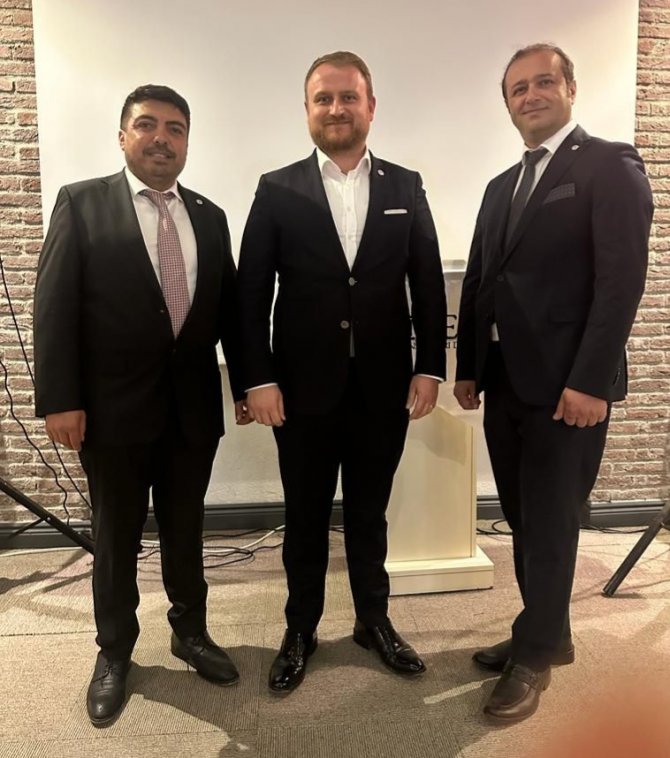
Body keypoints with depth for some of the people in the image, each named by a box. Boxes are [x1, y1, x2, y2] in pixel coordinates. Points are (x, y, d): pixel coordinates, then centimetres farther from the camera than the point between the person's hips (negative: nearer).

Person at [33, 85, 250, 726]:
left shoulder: (209, 217, 9)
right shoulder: (81, 203, -1)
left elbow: (228, 309, 8)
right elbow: (53, 306, -7)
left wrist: (245, 384, 6)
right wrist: (59, 400, -13)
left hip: (193, 408, 3)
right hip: (113, 408, -2)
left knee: (185, 530, 17)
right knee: (116, 536, 14)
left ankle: (190, 632, 38)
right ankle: (114, 652, 35)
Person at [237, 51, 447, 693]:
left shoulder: (405, 187, 6)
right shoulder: (277, 189, 1)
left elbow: (428, 284, 5)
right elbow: (251, 292, -2)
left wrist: (429, 368, -1)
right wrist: (258, 379, -8)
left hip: (385, 387, 1)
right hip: (304, 387, -1)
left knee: (369, 511, 16)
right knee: (305, 516, 13)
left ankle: (374, 620, 36)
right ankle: (300, 632, 32)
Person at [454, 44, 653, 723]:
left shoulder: (611, 165, -3)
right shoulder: (501, 187, 19)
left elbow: (622, 277, -13)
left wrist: (589, 380, -20)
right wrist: (466, 367, 10)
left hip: (566, 384, -7)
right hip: (504, 382, 7)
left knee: (551, 524, 5)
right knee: (523, 520, 14)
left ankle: (534, 654, 22)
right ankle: (548, 634, 32)